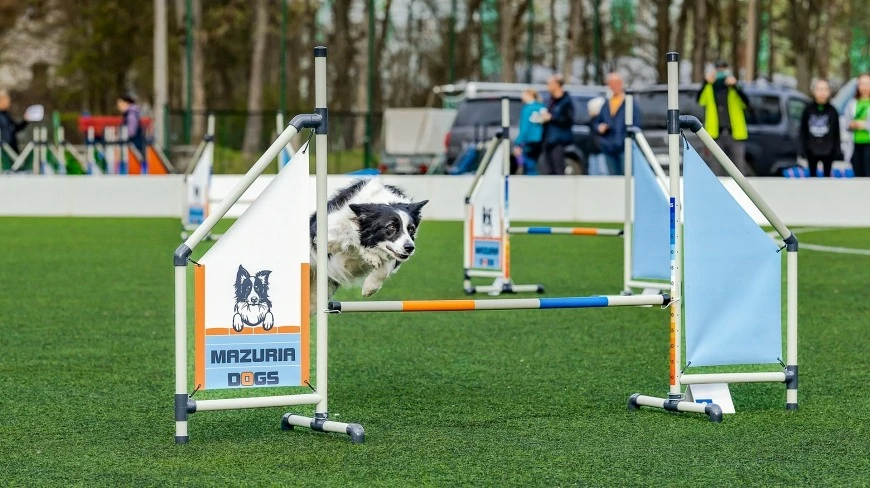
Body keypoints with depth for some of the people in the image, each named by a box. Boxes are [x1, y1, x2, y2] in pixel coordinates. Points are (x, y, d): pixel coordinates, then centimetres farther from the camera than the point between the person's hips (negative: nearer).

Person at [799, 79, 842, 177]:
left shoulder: (832, 111, -2)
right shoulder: (808, 109, -2)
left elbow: (836, 132, 1)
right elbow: (803, 131, 1)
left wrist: (837, 149, -2)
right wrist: (803, 148, -3)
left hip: (828, 151, -1)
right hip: (812, 150, 1)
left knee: (827, 175, 7)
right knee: (812, 175, 9)